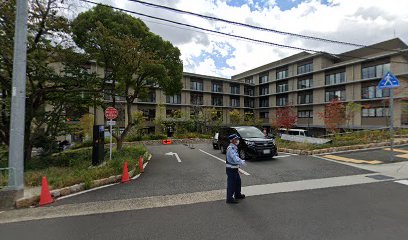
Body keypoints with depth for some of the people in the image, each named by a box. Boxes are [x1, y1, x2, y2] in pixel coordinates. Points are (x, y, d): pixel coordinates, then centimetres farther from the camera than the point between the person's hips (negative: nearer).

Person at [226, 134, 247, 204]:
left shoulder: (234, 148, 10)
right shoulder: (231, 148, -24)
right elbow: (235, 158, -36)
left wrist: (242, 161, 9)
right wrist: (242, 162, -32)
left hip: (235, 169, 11)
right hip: (231, 169, -10)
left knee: (238, 181, 23)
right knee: (231, 183, -1)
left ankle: (237, 194, 40)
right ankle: (229, 198, 12)